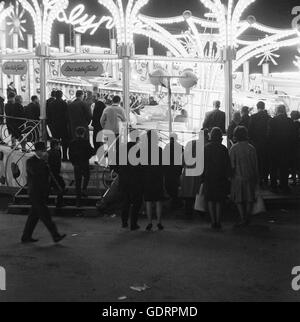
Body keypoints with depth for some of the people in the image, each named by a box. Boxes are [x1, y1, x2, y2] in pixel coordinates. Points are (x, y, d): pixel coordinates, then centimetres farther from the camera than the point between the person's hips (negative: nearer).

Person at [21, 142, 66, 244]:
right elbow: (34, 171, -31)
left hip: (42, 192, 8)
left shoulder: (43, 161, 14)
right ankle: (56, 236, -7)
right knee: (45, 214, -8)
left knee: (34, 215, 12)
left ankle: (26, 237, 20)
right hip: (35, 193, -8)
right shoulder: (31, 161, -10)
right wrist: (43, 160, -26)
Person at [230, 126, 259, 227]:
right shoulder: (251, 148, 0)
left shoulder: (233, 149, -8)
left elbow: (232, 165, -8)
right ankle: (247, 217, 17)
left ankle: (243, 219, 2)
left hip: (238, 177, -2)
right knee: (250, 198, 14)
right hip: (250, 177, 2)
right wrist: (257, 178, 11)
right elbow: (255, 165, 3)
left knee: (239, 199, 7)